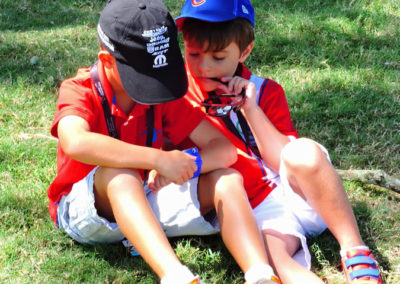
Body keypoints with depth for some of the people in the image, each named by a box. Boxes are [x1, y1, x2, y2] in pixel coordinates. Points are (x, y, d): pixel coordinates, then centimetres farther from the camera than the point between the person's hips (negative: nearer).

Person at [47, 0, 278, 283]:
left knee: (227, 179, -15)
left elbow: (225, 149, -7)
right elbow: (75, 143, -40)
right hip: (84, 212, -5)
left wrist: (188, 163, -30)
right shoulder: (79, 90, -15)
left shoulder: (163, 94, -1)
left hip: (144, 201, 5)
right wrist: (158, 158, -43)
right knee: (118, 174, -38)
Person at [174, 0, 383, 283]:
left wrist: (251, 109, -12)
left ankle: (357, 253, -25)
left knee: (304, 152, -35)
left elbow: (288, 160, -5)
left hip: (298, 190, 1)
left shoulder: (265, 92, 4)